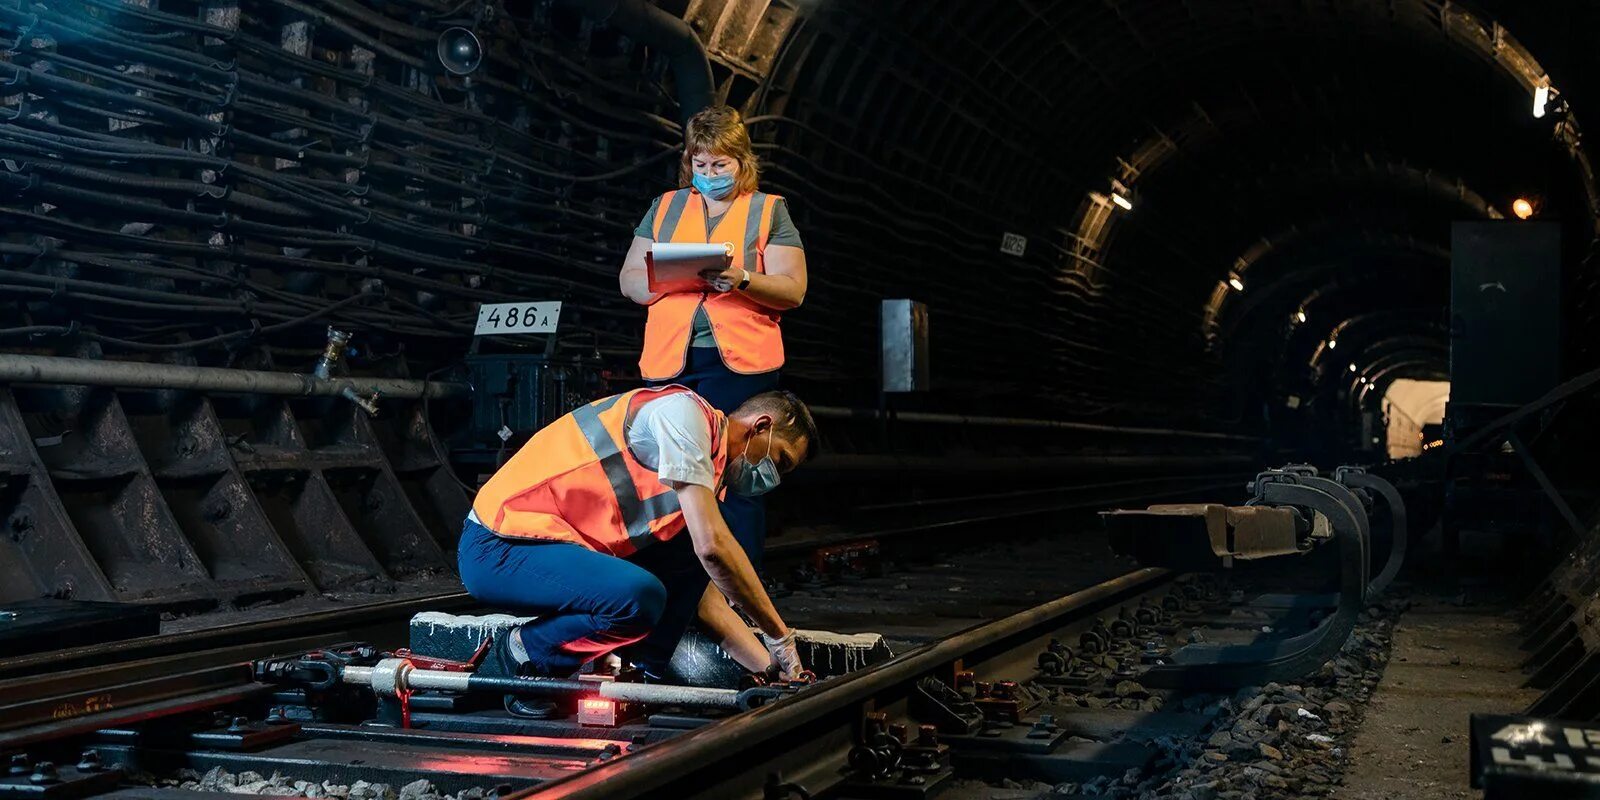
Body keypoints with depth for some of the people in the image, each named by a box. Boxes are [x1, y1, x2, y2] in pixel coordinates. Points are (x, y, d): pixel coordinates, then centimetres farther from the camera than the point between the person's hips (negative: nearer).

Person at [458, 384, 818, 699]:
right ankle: (521, 655, -6)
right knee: (641, 596, -31)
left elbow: (704, 597, 17)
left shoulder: (707, 471, 17)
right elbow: (713, 546, -20)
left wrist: (772, 668, 9)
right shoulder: (684, 412, -12)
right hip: (497, 550, -10)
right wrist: (779, 635, -12)